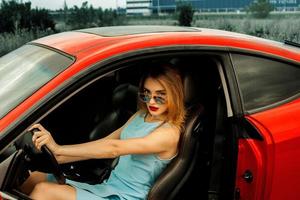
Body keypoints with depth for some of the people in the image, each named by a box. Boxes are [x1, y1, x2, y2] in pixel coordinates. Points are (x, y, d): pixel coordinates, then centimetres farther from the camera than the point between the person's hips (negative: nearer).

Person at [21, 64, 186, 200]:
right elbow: (104, 143, 6)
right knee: (34, 178, -2)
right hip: (108, 187, 8)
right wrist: (56, 158, -2)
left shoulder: (170, 132, -18)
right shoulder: (141, 115, 9)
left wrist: (58, 149, -31)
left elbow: (114, 149, -27)